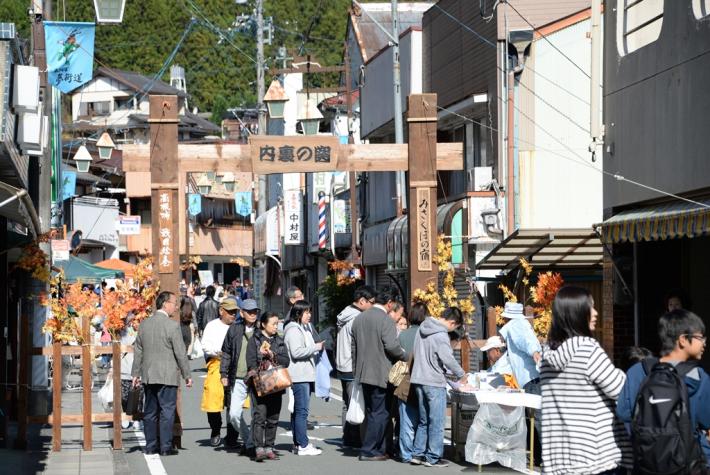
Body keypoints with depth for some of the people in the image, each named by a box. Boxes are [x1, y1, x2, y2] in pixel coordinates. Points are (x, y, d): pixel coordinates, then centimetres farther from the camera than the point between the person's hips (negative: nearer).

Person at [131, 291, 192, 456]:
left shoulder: (144, 324, 6)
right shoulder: (172, 326, -12)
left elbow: (138, 351, 11)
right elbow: (181, 353, -11)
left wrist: (136, 373, 17)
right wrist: (187, 375, -3)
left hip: (148, 376, 6)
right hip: (167, 376, -6)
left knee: (150, 412, 11)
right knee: (167, 411, -1)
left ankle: (150, 446, 14)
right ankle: (166, 447, -1)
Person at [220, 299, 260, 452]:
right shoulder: (234, 328, 6)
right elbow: (226, 352, 12)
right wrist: (224, 374, 8)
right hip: (238, 379, 2)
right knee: (234, 413, -2)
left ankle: (254, 444, 13)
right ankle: (249, 440, 11)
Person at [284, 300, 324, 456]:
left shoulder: (304, 328, 21)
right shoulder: (293, 330, -11)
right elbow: (296, 352, -20)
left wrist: (316, 347, 15)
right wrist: (316, 347, -15)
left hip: (305, 375, 10)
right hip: (298, 376, -10)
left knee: (297, 410, 12)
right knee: (301, 410, -10)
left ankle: (298, 443, 16)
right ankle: (303, 445, -11)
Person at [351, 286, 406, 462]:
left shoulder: (359, 318, 12)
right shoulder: (386, 319, -14)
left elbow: (354, 347, 18)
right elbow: (391, 345, -22)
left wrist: (356, 370, 24)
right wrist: (405, 356, -3)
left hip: (363, 373, 8)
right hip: (380, 374, -8)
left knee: (371, 413, 15)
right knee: (380, 413, -1)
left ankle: (378, 449, 19)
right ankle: (369, 451, -1)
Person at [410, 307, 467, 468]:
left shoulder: (423, 328, 9)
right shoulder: (440, 335, -17)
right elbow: (448, 359, -19)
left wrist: (448, 371, 15)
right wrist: (461, 375, -3)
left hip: (419, 380, 8)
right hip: (434, 383, -8)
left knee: (423, 420, 17)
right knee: (436, 422, 2)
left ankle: (418, 454, 18)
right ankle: (433, 458, 5)